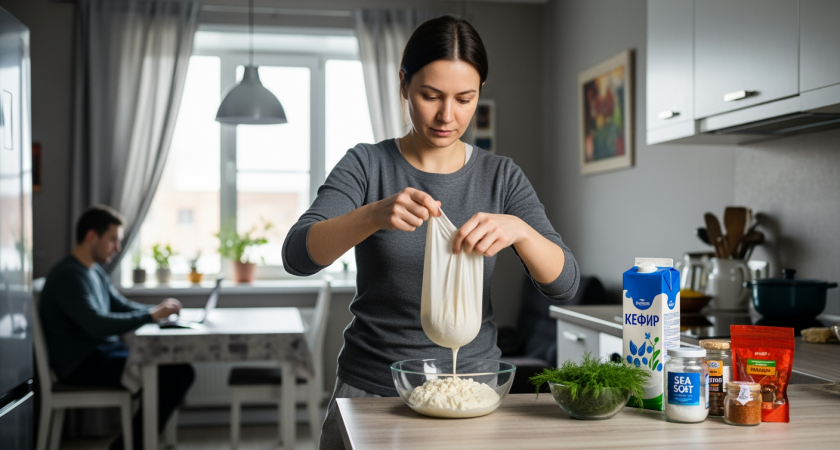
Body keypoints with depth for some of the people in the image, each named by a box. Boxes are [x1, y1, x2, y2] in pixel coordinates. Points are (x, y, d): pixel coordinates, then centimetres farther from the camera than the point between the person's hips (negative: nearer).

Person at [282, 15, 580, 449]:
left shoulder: (501, 177, 0)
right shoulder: (366, 165, -5)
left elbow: (563, 282, -8)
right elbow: (297, 255, -18)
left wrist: (518, 229, -29)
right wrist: (375, 214, -37)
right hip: (371, 390, -1)